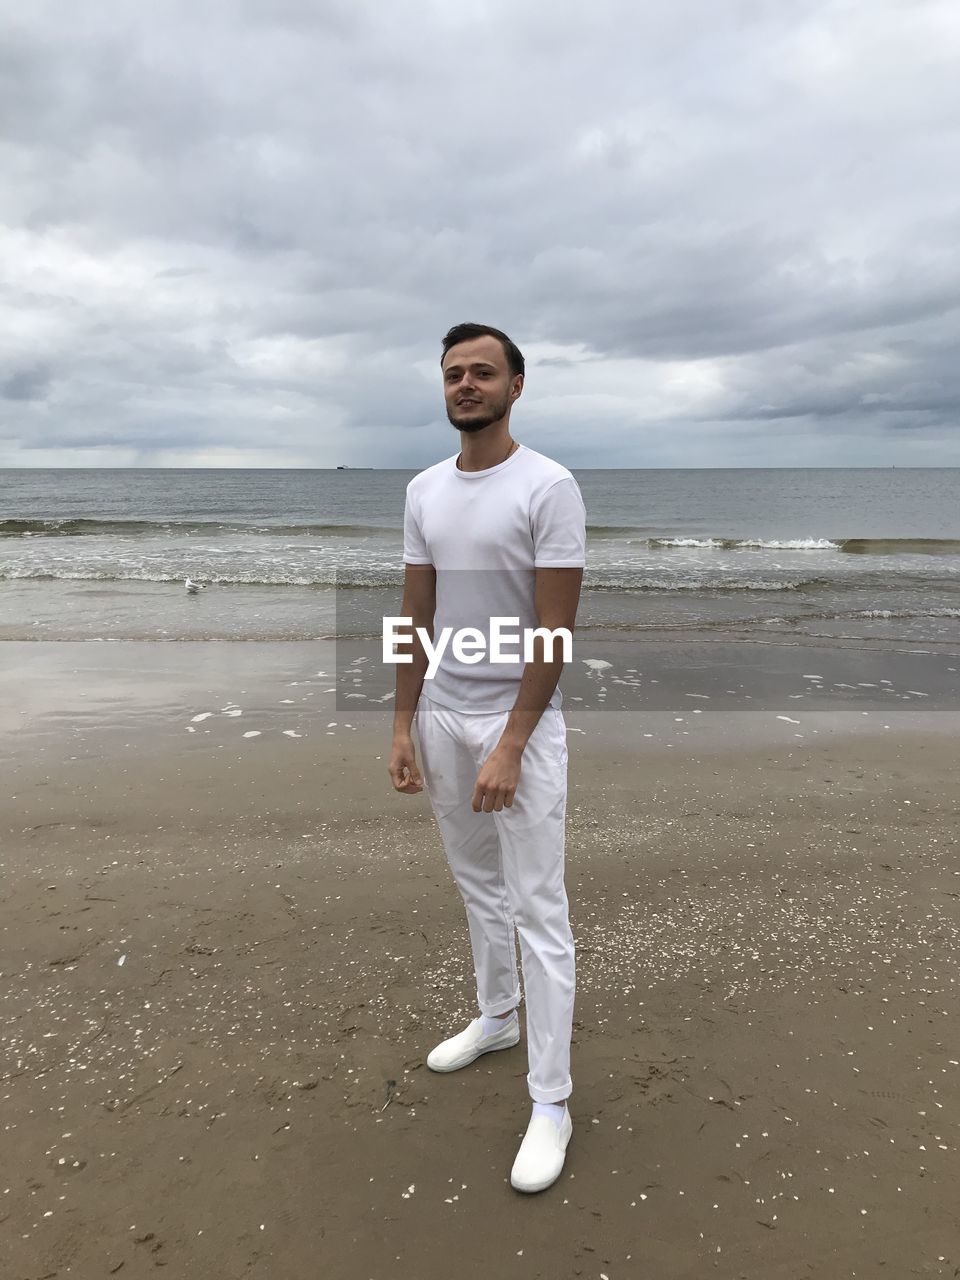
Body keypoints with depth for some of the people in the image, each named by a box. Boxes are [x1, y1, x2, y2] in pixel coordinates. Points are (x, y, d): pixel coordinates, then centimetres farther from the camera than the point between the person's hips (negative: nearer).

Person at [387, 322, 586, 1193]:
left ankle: (551, 1102, 13)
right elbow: (417, 617, 8)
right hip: (442, 715, 7)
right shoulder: (424, 491, 6)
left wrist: (511, 745, -20)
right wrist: (402, 725, 5)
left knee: (539, 909, 0)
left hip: (520, 722, -6)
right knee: (478, 884, 21)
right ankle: (498, 1018, 43)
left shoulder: (549, 488, -14)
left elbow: (556, 630, -17)